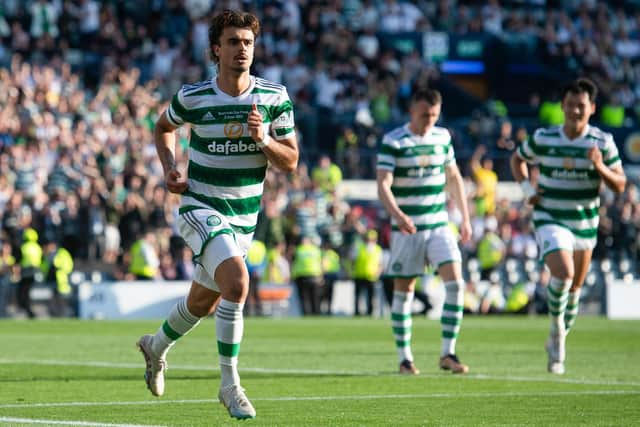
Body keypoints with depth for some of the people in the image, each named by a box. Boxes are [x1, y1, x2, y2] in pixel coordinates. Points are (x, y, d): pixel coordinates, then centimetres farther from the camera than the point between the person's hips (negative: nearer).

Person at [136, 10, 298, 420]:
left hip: (244, 216, 4)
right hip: (201, 208, -4)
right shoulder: (192, 98, -8)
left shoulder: (275, 98, -4)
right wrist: (170, 168, -1)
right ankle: (230, 384, -20)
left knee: (203, 304, 19)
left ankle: (157, 347, 50)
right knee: (237, 282, -28)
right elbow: (164, 127, 14)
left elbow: (291, 161, -1)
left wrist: (264, 139, -20)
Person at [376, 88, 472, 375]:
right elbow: (383, 185, -17)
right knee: (404, 290, 2)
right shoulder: (393, 142, -8)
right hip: (407, 229, -4)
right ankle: (404, 358, 12)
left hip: (439, 225, 4)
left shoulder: (442, 137, 8)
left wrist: (465, 218, 17)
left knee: (455, 282, -10)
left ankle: (448, 353, -4)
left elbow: (453, 177, 19)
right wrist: (397, 214, -34)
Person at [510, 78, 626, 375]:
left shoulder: (602, 142, -4)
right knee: (563, 273, -26)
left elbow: (620, 185, -3)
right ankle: (557, 328, -1)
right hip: (550, 220, -2)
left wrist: (600, 168, -22)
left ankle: (557, 342, 35)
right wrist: (526, 188, -1)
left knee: (574, 289, 13)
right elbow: (517, 159, 16)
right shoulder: (543, 139, -4)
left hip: (585, 224, 2)